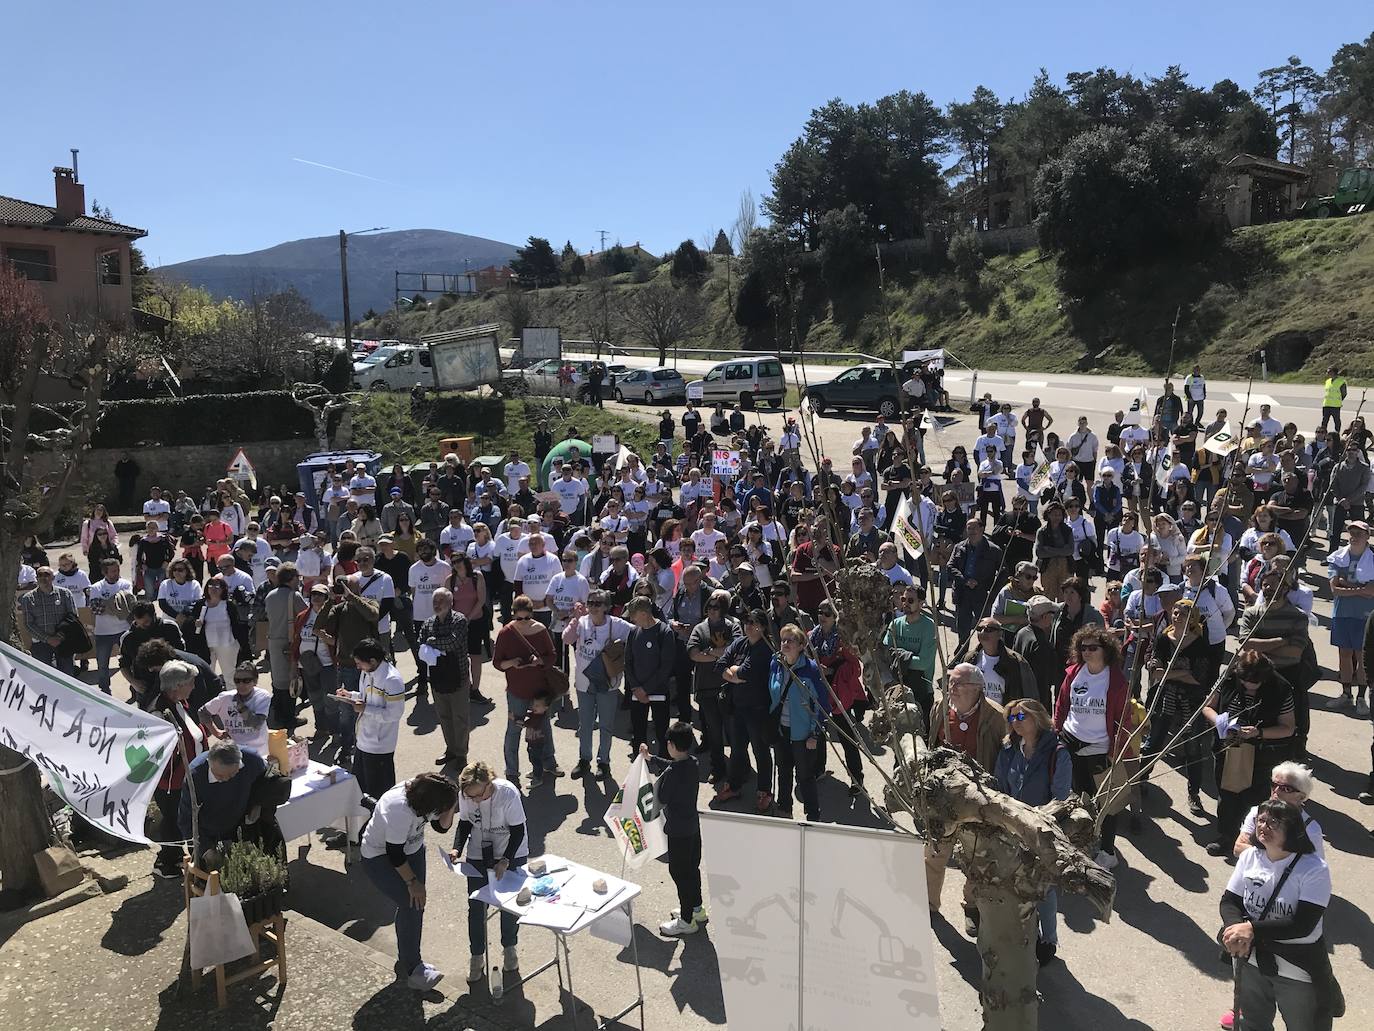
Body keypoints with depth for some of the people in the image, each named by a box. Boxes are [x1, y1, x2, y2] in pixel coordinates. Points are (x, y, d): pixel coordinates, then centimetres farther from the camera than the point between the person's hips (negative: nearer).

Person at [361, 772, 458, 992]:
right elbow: (394, 853, -27)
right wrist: (413, 882, -16)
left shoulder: (423, 793, -19)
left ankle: (407, 961, 26)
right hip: (380, 858, -7)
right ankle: (412, 970, 1)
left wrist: (452, 805, -27)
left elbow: (442, 826, -8)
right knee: (411, 906, -13)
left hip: (412, 850, 7)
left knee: (415, 906, 9)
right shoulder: (400, 810, -39)